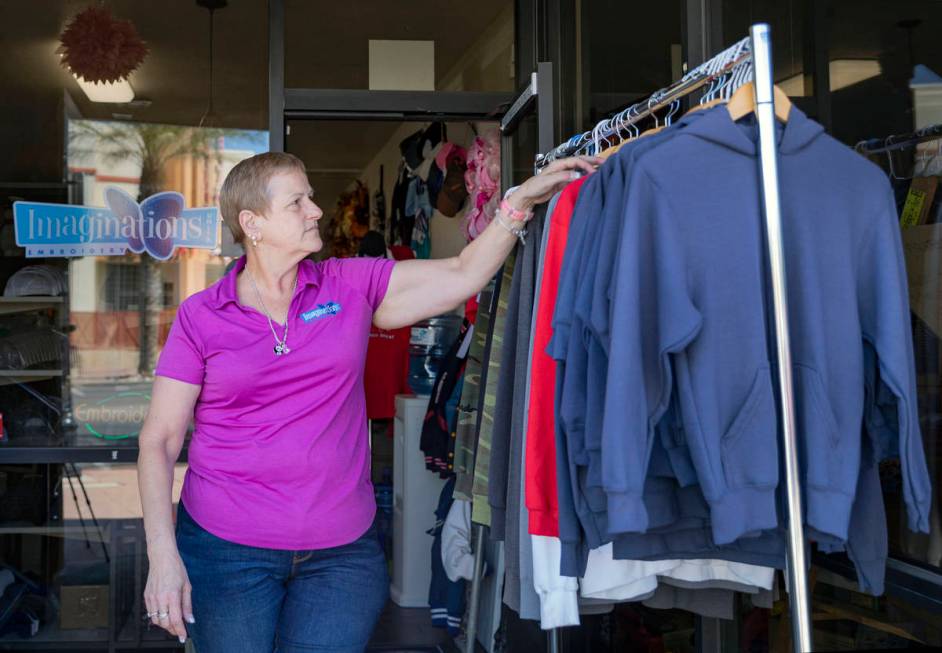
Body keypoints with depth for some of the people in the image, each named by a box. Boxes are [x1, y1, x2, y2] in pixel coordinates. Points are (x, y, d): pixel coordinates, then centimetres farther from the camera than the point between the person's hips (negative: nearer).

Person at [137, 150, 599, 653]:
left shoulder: (351, 286, 5)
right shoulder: (200, 317, -1)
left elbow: (462, 276, 4)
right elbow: (159, 441, -2)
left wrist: (520, 201, -6)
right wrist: (162, 555, -11)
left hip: (341, 552, 2)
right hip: (226, 549, -2)